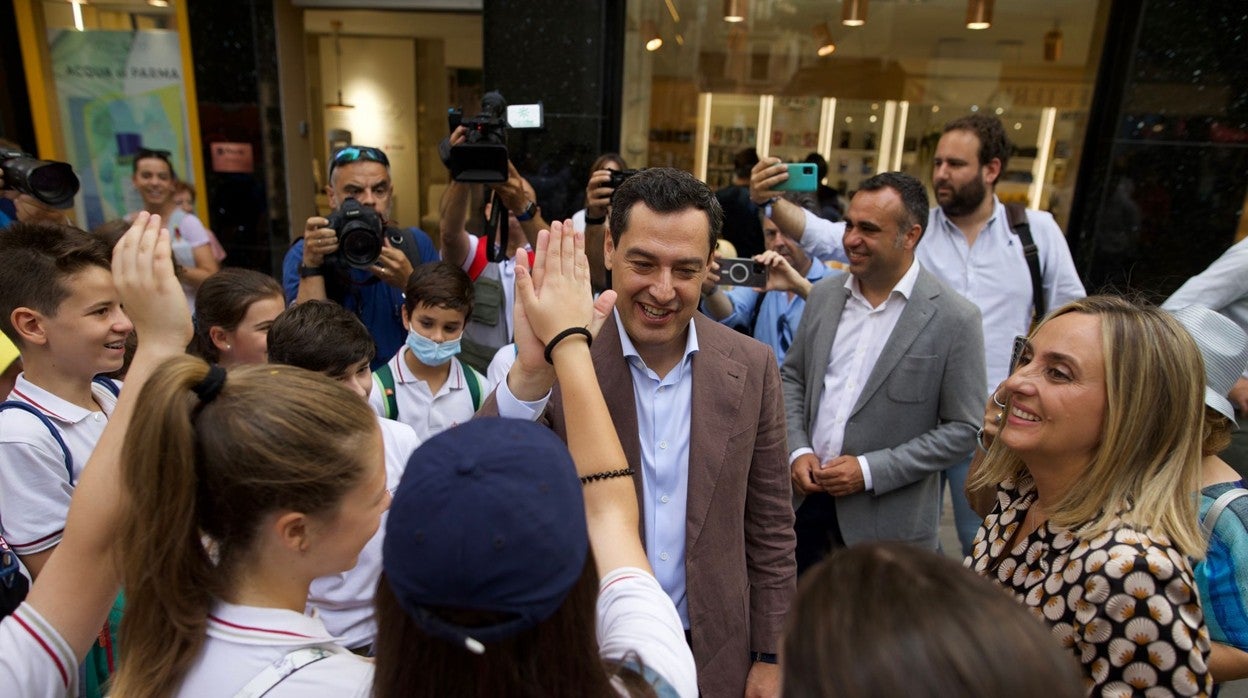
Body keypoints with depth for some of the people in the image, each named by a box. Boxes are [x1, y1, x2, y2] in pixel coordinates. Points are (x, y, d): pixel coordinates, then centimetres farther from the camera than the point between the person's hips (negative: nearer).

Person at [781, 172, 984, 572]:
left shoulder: (954, 320, -12)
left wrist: (870, 470, -15)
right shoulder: (825, 294, 3)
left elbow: (962, 429, -10)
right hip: (807, 498, 4)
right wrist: (797, 451, -4)